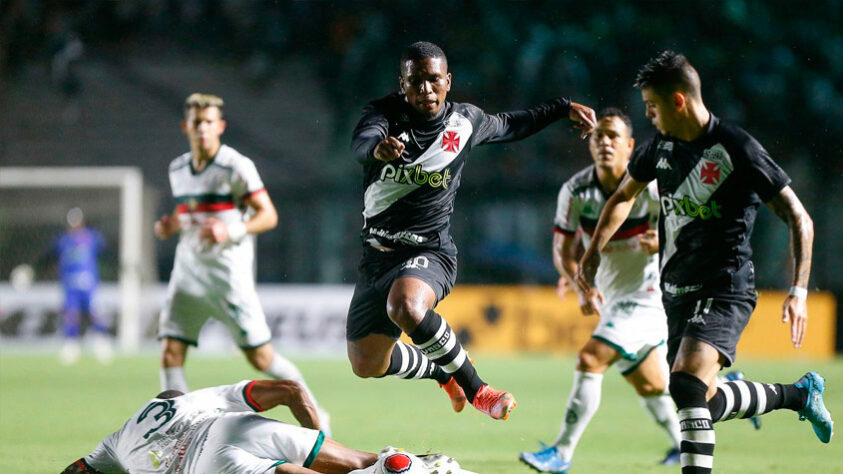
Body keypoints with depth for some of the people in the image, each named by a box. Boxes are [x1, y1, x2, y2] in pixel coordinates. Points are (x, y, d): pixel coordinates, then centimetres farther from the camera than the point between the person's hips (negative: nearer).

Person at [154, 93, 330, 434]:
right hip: (188, 270, 6)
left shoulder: (236, 167, -9)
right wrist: (169, 226, 4)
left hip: (228, 273, -5)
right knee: (170, 354, -7)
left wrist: (231, 231, -25)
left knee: (261, 358, -2)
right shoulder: (178, 169, 10)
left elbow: (268, 216, -10)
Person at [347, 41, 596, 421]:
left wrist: (563, 108, 25)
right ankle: (443, 373, 38)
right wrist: (377, 148, -56)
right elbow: (360, 143, -32)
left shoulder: (466, 122, -1)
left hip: (429, 251, -3)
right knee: (367, 365, 8)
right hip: (377, 256, 3)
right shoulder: (385, 113, -8)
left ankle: (475, 389, -18)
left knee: (405, 307, -38)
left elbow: (511, 126, 22)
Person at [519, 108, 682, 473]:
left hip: (646, 296, -6)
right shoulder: (576, 191, -7)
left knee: (589, 360, -19)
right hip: (610, 300, 6)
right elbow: (562, 250, -2)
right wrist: (582, 288, -20)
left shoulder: (650, 187, -19)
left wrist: (663, 243, -34)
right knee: (648, 384, 18)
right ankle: (681, 441, 41)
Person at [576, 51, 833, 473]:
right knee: (702, 402, 13)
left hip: (724, 290, -8)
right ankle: (799, 394, 35)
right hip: (678, 291, 8)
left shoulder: (737, 150, -16)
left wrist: (798, 290, -20)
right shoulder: (661, 146, 5)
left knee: (687, 384, -28)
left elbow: (799, 219, -12)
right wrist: (594, 250, 14)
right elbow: (624, 197, 25)